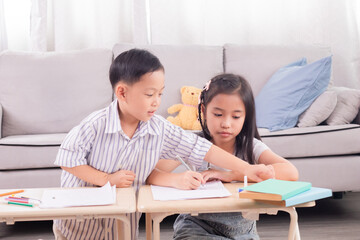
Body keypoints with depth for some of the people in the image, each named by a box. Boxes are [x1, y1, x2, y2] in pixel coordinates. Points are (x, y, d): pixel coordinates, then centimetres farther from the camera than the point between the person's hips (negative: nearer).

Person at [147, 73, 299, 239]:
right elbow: (150, 174, -15)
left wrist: (230, 175, -26)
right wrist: (176, 179, -38)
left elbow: (291, 173, -22)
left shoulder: (251, 147, -5)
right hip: (197, 225, -1)